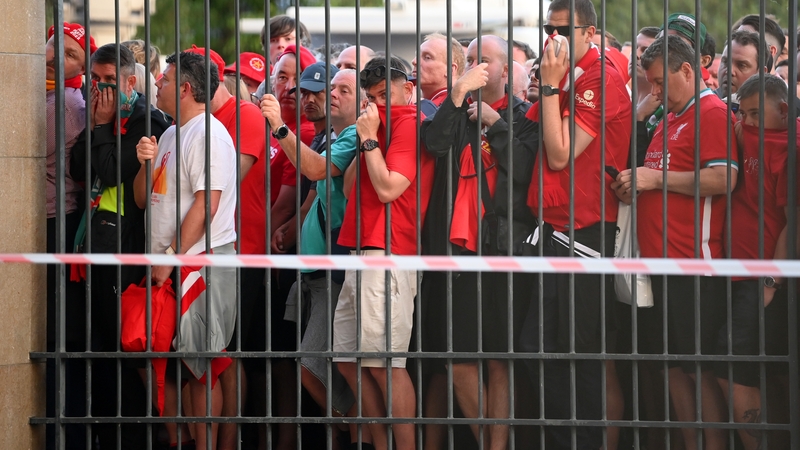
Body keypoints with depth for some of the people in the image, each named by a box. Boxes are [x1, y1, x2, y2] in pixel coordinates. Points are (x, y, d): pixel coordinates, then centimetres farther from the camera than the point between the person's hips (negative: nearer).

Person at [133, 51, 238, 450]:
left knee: (198, 365, -7)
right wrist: (146, 164, 0)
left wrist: (171, 257, -19)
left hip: (200, 263, -9)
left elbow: (206, 203, -18)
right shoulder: (170, 135, 19)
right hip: (166, 267, 9)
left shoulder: (208, 134, -10)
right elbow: (143, 200, 20)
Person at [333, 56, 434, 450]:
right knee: (348, 361, 9)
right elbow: (349, 189, 19)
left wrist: (369, 139, -7)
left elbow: (388, 188, -16)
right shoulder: (383, 126, 23)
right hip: (361, 255, 10)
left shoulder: (411, 124, -7)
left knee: (384, 363, -12)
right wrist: (365, 139, 9)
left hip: (386, 255, -10)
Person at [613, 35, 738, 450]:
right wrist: (636, 187, 11)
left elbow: (723, 179, -21)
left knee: (701, 367, -6)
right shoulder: (670, 120, 20)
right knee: (673, 365, 10)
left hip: (693, 263, -9)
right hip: (660, 260, 9)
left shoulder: (712, 113, -9)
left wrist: (656, 178, -16)